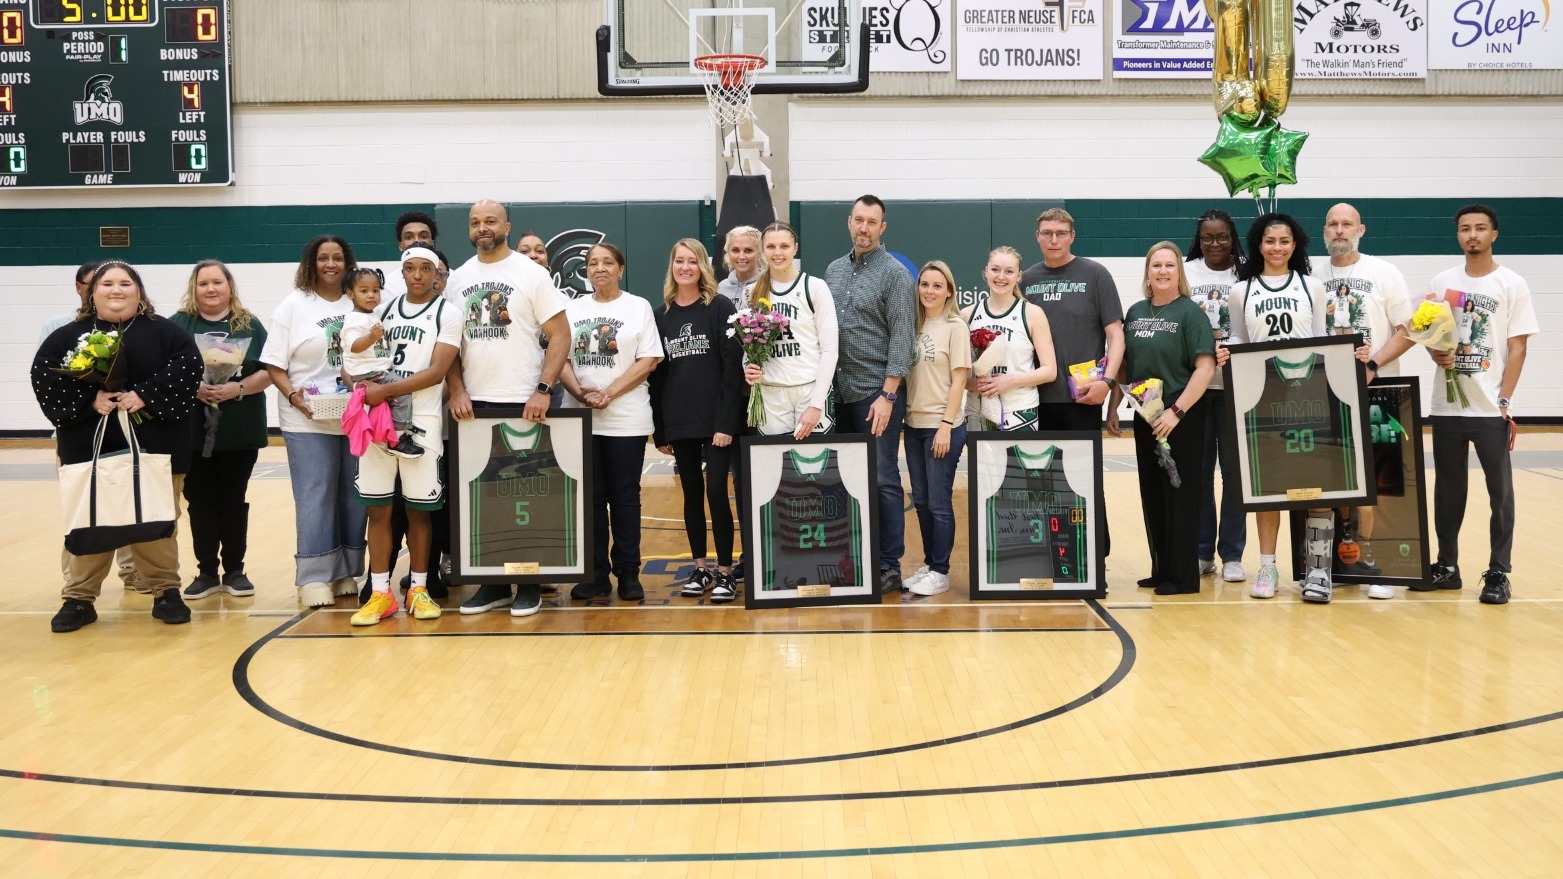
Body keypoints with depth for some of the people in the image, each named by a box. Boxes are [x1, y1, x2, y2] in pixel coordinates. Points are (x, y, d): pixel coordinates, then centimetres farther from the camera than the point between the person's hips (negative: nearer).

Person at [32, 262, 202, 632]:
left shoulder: (164, 333, 4)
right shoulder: (67, 336, 7)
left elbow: (188, 366, -8)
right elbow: (44, 374, -3)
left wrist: (146, 396, -18)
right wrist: (89, 399, -16)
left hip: (153, 446, -1)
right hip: (89, 447, 1)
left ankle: (166, 592, 15)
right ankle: (79, 598, 14)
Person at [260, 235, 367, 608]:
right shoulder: (294, 305, 3)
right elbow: (274, 364, 0)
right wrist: (293, 395, -16)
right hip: (308, 421, -2)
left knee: (354, 496, 7)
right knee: (314, 498, -2)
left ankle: (346, 572, 17)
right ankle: (314, 578, 4)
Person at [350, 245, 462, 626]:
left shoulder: (447, 314, -1)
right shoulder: (385, 310, 13)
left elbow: (436, 371, -11)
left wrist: (386, 390, -17)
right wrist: (367, 385, -3)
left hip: (421, 422, -4)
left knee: (418, 508, 4)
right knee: (377, 508, 3)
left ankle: (418, 589, 15)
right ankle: (380, 594, 9)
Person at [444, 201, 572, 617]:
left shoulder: (531, 272, -2)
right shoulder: (458, 278, 10)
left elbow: (560, 335, -6)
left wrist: (543, 390, -15)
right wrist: (457, 390, -2)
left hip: (524, 403, -4)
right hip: (474, 404, 4)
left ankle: (528, 586, 11)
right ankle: (492, 583, 17)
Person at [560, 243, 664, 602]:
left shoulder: (638, 307, 3)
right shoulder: (573, 309, 12)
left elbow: (648, 361, -4)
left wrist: (609, 393, -14)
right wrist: (580, 392, -12)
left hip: (626, 418, -3)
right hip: (581, 419, 3)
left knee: (625, 496, 2)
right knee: (590, 497, 5)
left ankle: (628, 573, 9)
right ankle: (595, 575, 11)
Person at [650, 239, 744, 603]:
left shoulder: (720, 308, -2)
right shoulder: (662, 315, 8)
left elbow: (733, 367, -8)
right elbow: (656, 374, 9)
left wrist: (726, 422, -15)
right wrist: (659, 430, 6)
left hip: (716, 420, -4)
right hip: (679, 423, 4)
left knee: (716, 491, -6)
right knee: (692, 493, 10)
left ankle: (725, 572, 3)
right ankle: (700, 568, 19)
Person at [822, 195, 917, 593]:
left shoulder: (895, 274, -6)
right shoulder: (834, 270, 13)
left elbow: (902, 338, -11)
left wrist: (888, 396, -17)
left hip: (876, 394, -6)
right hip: (839, 393, 6)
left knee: (882, 481, -3)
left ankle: (888, 566, 4)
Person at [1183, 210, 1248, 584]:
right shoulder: (1185, 273, 5)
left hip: (1235, 384, -1)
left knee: (1235, 469, 2)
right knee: (1198, 469, 6)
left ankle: (1232, 555, 10)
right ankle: (1201, 551, 15)